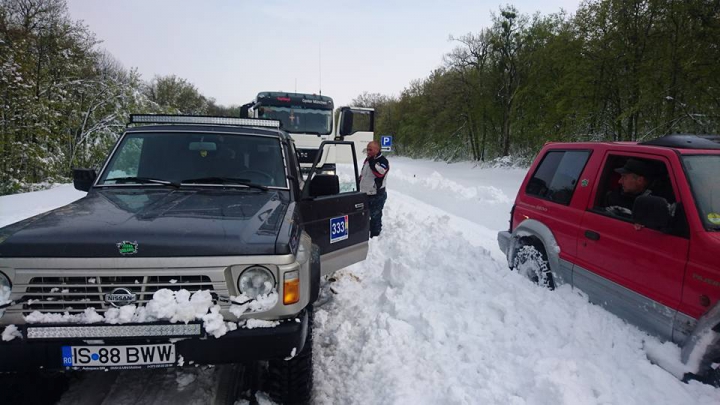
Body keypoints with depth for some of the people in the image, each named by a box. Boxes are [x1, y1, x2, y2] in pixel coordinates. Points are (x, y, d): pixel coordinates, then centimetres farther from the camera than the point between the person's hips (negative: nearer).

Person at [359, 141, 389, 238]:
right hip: (365, 194, 8)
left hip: (377, 195, -8)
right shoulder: (367, 160, 12)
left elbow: (380, 172, -33)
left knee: (375, 217, -3)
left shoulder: (383, 161, -13)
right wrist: (360, 187, 21)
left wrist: (372, 162, -29)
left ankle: (375, 236, 8)